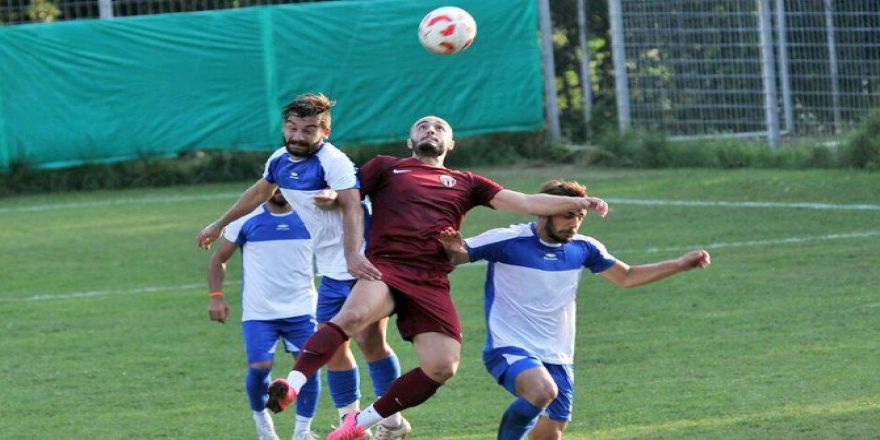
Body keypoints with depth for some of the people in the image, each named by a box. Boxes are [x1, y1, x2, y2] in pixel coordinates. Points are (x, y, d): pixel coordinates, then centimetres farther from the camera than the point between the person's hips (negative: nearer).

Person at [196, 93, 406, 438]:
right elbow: (259, 193, 26)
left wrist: (354, 255, -48)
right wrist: (219, 225, 37)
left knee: (369, 339, -14)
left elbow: (353, 208, -33)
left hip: (362, 264, -8)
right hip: (332, 272, 8)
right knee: (332, 347, 6)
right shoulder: (280, 161, 6)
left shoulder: (333, 162, -19)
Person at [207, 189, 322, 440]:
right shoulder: (247, 219, 0)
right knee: (259, 368, -12)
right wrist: (216, 296, -5)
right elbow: (219, 259, 6)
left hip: (301, 310, 1)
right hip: (258, 313, -1)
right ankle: (261, 419, 17)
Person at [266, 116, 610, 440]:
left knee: (442, 367, -13)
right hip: (386, 267, -3)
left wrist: (578, 203, 9)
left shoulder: (466, 184, 24)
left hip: (431, 284, 3)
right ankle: (293, 385, -42)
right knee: (353, 316, -35)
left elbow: (526, 203, 19)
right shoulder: (386, 168, 21)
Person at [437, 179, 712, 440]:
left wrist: (680, 264, 12)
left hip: (557, 359, 6)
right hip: (509, 349, -6)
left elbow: (626, 277, 19)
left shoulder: (583, 248, 5)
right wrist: (453, 251, -30)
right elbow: (450, 258, -5)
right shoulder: (506, 242, -11)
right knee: (543, 391, -35)